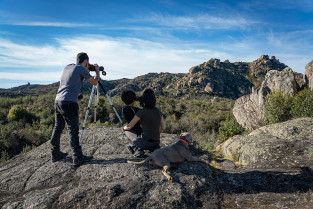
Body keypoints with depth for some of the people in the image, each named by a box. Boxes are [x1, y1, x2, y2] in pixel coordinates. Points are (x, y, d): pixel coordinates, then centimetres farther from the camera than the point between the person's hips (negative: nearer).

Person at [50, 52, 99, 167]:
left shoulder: (67, 67, 17)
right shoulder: (82, 69, -3)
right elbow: (94, 82, 6)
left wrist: (87, 71, 28)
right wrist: (97, 71, 21)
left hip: (58, 101, 8)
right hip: (69, 103, -8)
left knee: (57, 128, 14)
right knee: (73, 130, -5)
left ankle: (55, 154, 25)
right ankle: (78, 158, 0)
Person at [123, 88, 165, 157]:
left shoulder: (141, 112, -15)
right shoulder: (158, 111, 2)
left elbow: (129, 126, -9)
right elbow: (163, 127, 9)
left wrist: (124, 128, 16)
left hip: (146, 143, -5)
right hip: (156, 142, 5)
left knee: (127, 132, 19)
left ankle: (139, 149, 2)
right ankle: (155, 148, 10)